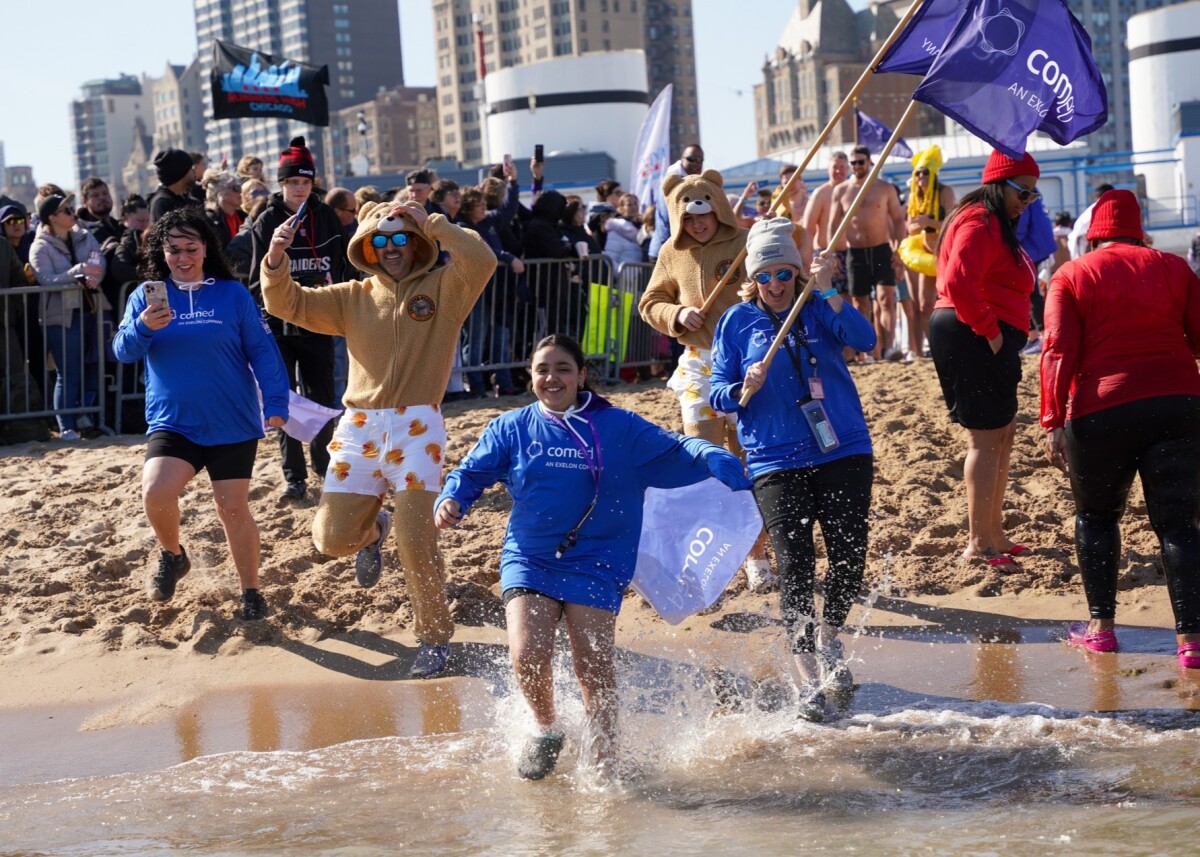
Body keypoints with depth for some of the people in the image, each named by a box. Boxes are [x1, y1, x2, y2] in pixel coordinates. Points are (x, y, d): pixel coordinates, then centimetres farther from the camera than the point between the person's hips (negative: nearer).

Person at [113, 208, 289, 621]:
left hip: (233, 423, -1)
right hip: (172, 421, 1)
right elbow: (124, 351, -4)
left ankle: (251, 592, 22)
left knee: (233, 508, 3)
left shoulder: (233, 294, -3)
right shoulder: (147, 296, 3)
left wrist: (275, 401, -13)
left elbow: (261, 350, -4)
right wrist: (143, 327, -25)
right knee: (156, 491, -20)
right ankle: (172, 555, 10)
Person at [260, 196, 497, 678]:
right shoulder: (353, 298, 14)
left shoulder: (444, 288, 5)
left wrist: (431, 222, -13)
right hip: (358, 426, 4)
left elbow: (482, 261, -14)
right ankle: (372, 529, 37)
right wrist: (276, 257, -10)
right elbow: (288, 304, 8)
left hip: (416, 427, -4)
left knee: (415, 540, -11)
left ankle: (435, 636, 10)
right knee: (332, 538, -1)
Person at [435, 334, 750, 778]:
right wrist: (451, 501, -15)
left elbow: (675, 451, -1)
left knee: (594, 666, -9)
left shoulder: (619, 428, 2)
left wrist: (716, 459, -19)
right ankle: (546, 729, 15)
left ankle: (606, 756, 12)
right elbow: (471, 472, 6)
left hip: (594, 563, -1)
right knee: (527, 656, -15)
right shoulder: (510, 429, 7)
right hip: (529, 561, 1)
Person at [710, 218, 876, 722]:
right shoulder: (737, 322, 5)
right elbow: (718, 393, 4)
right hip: (776, 461, -1)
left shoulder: (820, 308, 5)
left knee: (850, 556, 1)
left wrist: (827, 291, -24)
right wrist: (744, 389, -17)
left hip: (844, 451, 1)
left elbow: (864, 340, -14)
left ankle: (828, 640, 30)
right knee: (794, 567, -9)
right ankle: (809, 680, -6)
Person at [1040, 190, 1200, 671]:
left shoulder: (1071, 276, 3)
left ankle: (1101, 626, 19)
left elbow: (1060, 353, -6)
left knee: (1096, 515, 19)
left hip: (1101, 413, -1)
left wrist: (1053, 423, -7)